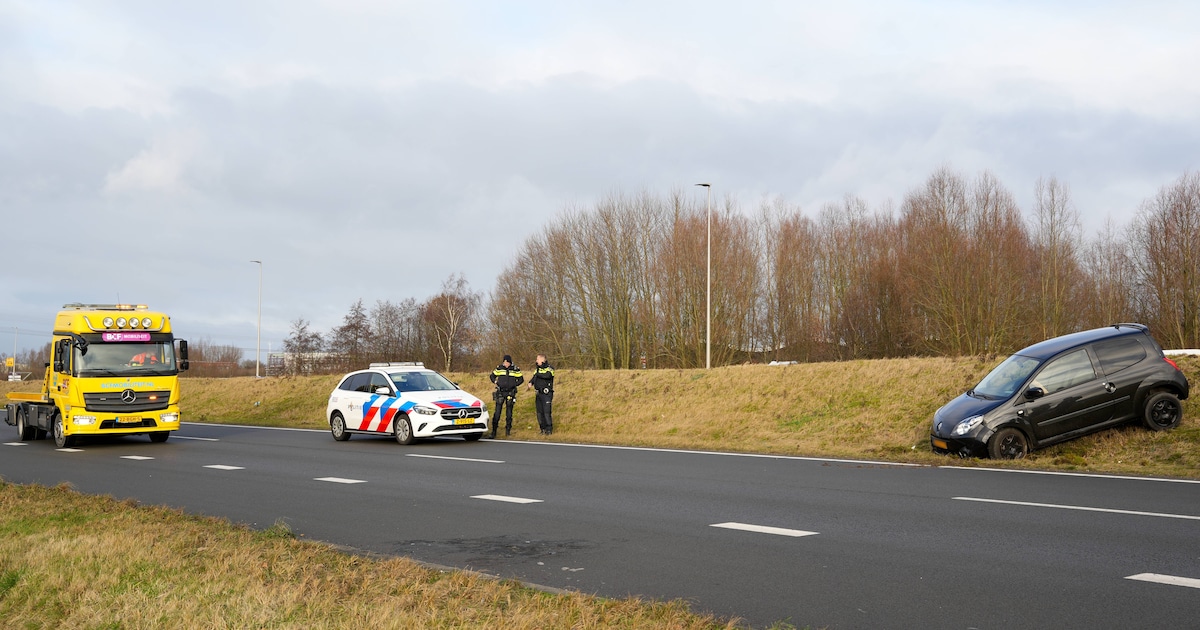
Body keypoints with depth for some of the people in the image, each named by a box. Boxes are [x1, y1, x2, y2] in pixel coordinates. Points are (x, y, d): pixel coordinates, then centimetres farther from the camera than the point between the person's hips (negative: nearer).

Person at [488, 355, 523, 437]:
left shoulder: (515, 369, 1)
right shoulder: (499, 368, 2)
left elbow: (521, 379, 12)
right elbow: (492, 376, 17)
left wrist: (514, 384, -1)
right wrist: (496, 382, 1)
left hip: (510, 393, 0)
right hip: (500, 392, 0)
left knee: (509, 413, 5)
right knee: (497, 412, -5)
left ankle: (508, 429, 16)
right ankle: (494, 431, -3)